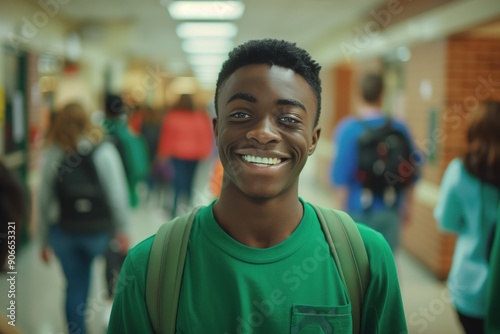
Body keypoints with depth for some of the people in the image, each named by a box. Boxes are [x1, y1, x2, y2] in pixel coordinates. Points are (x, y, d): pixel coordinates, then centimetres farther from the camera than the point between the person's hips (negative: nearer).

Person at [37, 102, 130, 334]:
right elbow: (116, 195, -12)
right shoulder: (104, 151, -9)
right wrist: (122, 229, -3)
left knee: (75, 287, 13)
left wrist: (45, 241, 9)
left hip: (63, 233, 3)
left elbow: (44, 201, 0)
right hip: (98, 231, -2)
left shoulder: (50, 155, -2)